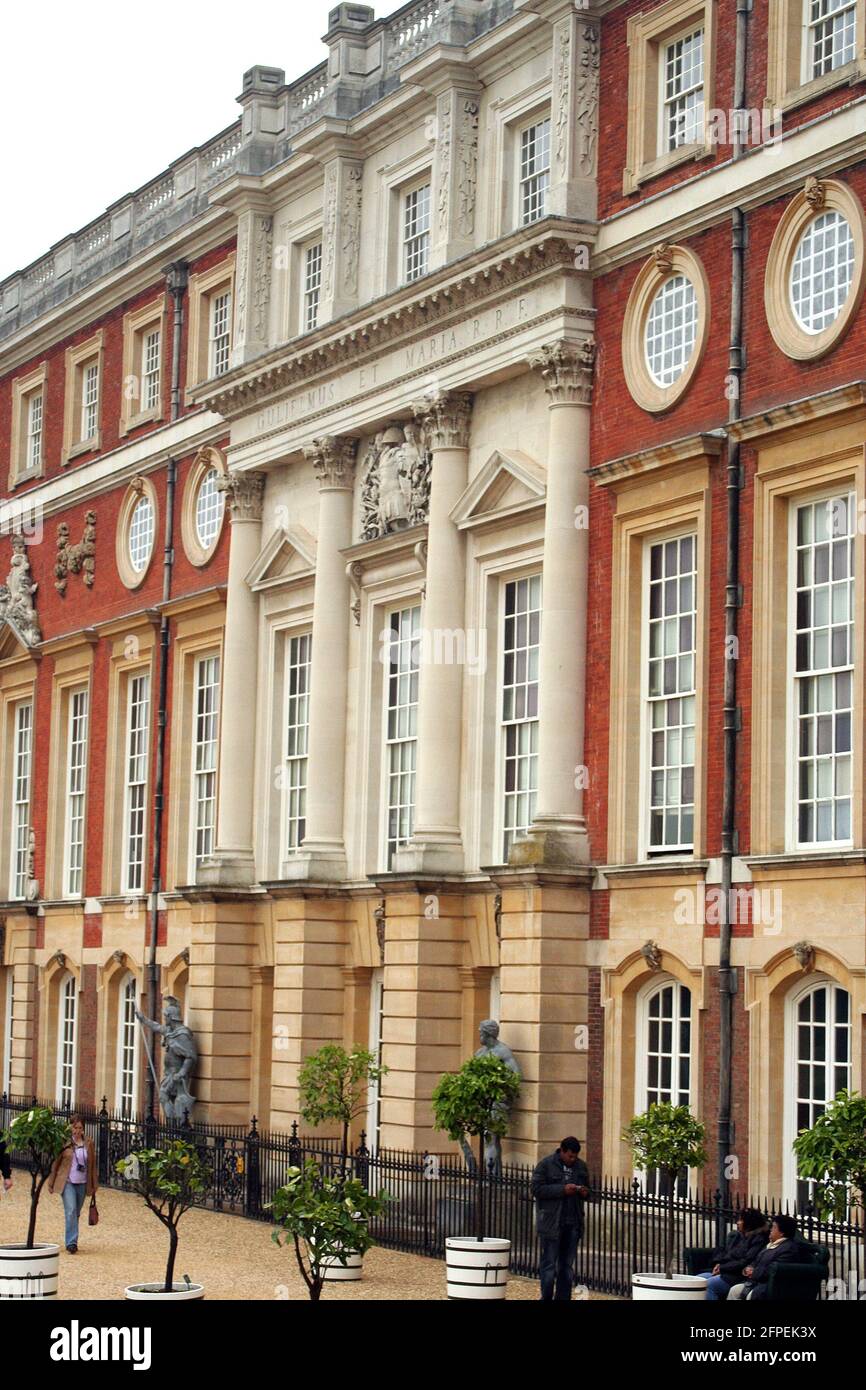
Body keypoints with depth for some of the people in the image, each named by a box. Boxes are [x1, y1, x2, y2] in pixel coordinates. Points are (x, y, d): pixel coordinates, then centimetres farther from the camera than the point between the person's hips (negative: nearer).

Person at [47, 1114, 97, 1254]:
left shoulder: (89, 1143, 6)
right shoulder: (64, 1142, -4)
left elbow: (93, 1165, 11)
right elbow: (55, 1163, 1)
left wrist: (93, 1185, 11)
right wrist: (51, 1183, 1)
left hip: (82, 1183, 3)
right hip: (67, 1182, -3)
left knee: (76, 1213, 9)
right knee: (71, 1211, -16)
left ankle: (72, 1242, 21)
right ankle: (71, 1243, -18)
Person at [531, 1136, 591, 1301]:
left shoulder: (580, 1166, 12)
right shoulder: (546, 1164, -5)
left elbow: (586, 1188, 24)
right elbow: (537, 1189, -12)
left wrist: (585, 1192, -2)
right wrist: (562, 1190, -20)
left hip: (573, 1223, 5)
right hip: (551, 1223, -5)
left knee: (567, 1265, 9)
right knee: (549, 1264, -2)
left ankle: (563, 1298, 14)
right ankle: (546, 1298, 5)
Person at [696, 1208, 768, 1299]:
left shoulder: (758, 1239, -7)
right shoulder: (734, 1235, 20)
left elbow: (746, 1262, -16)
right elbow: (721, 1250, 24)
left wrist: (722, 1268, -14)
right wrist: (718, 1263, 2)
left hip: (738, 1275, -9)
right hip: (721, 1271, 9)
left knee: (709, 1284, -30)